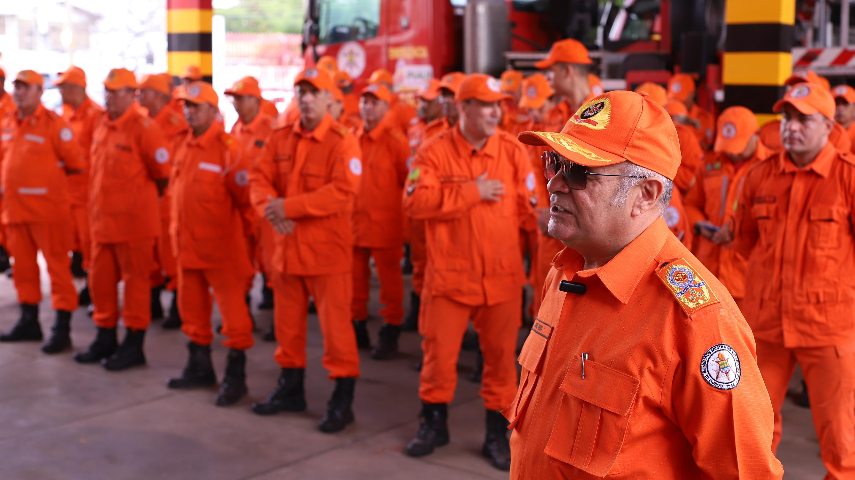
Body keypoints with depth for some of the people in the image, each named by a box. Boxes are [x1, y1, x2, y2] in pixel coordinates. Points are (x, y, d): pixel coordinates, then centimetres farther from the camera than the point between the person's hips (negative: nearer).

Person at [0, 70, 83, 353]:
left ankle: (62, 329, 1)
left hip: (48, 207, -7)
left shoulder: (53, 123, -9)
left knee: (57, 266, -3)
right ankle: (28, 321, 28)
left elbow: (75, 162, -8)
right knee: (23, 266, 15)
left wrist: (50, 178, 2)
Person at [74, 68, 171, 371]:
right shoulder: (101, 126, 10)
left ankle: (133, 345, 12)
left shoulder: (144, 128, -12)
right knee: (100, 278, 13)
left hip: (134, 220, -7)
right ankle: (105, 339, 27)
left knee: (136, 281, 3)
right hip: (102, 218, 7)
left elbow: (163, 173, -8)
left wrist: (142, 199, 5)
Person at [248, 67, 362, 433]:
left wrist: (289, 206, -22)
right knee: (287, 320, 17)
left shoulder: (342, 142, -10)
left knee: (335, 323, -3)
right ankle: (290, 388, 34)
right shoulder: (280, 138, 9)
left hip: (328, 248, -6)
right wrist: (271, 209, -18)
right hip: (288, 244, 6)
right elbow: (260, 178, 4)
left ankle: (342, 399, 9)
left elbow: (343, 192, -21)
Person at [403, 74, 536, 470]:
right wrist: (471, 193, -16)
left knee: (500, 354, 9)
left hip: (502, 274, 1)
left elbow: (528, 206, 2)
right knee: (439, 350, 7)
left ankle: (497, 433, 24)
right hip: (449, 273, -1)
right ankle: (434, 423, 29)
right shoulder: (435, 151, -4)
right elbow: (415, 201, -16)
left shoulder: (513, 151, 1)